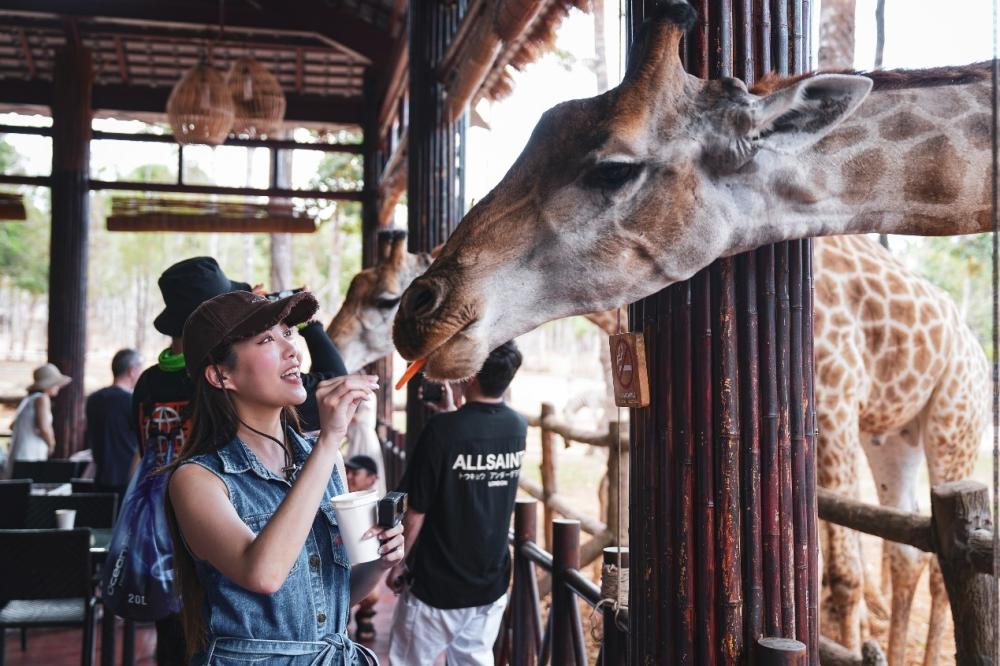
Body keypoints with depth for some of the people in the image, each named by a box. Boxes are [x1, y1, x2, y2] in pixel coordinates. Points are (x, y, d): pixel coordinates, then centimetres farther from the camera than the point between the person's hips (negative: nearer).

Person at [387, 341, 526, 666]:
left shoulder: (441, 429, -20)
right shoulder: (518, 427, -3)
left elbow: (416, 513, -14)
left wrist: (398, 564, 0)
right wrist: (451, 413, 20)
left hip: (436, 585, -5)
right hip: (492, 584, 5)